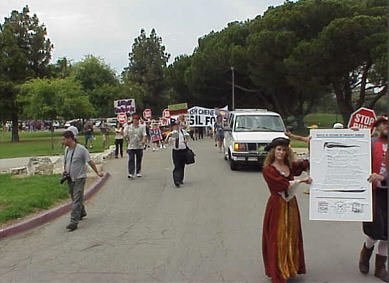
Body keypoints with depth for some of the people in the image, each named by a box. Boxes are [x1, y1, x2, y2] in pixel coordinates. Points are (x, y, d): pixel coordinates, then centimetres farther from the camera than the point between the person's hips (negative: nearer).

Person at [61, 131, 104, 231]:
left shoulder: (81, 149, -13)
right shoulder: (66, 149, 8)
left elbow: (90, 162, -9)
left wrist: (97, 172, -9)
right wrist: (65, 171, 4)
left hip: (79, 178, -7)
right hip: (70, 178, 7)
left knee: (76, 200, -10)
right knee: (74, 198, 19)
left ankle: (74, 221, -12)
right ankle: (82, 213, 41)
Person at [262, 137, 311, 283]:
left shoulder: (290, 166, 8)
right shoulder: (268, 169, -10)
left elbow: (308, 164, 6)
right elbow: (284, 184, -18)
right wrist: (301, 180, -13)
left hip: (291, 205, 6)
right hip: (277, 206, -6)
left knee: (292, 236, 12)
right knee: (277, 238, 0)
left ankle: (290, 268, 26)